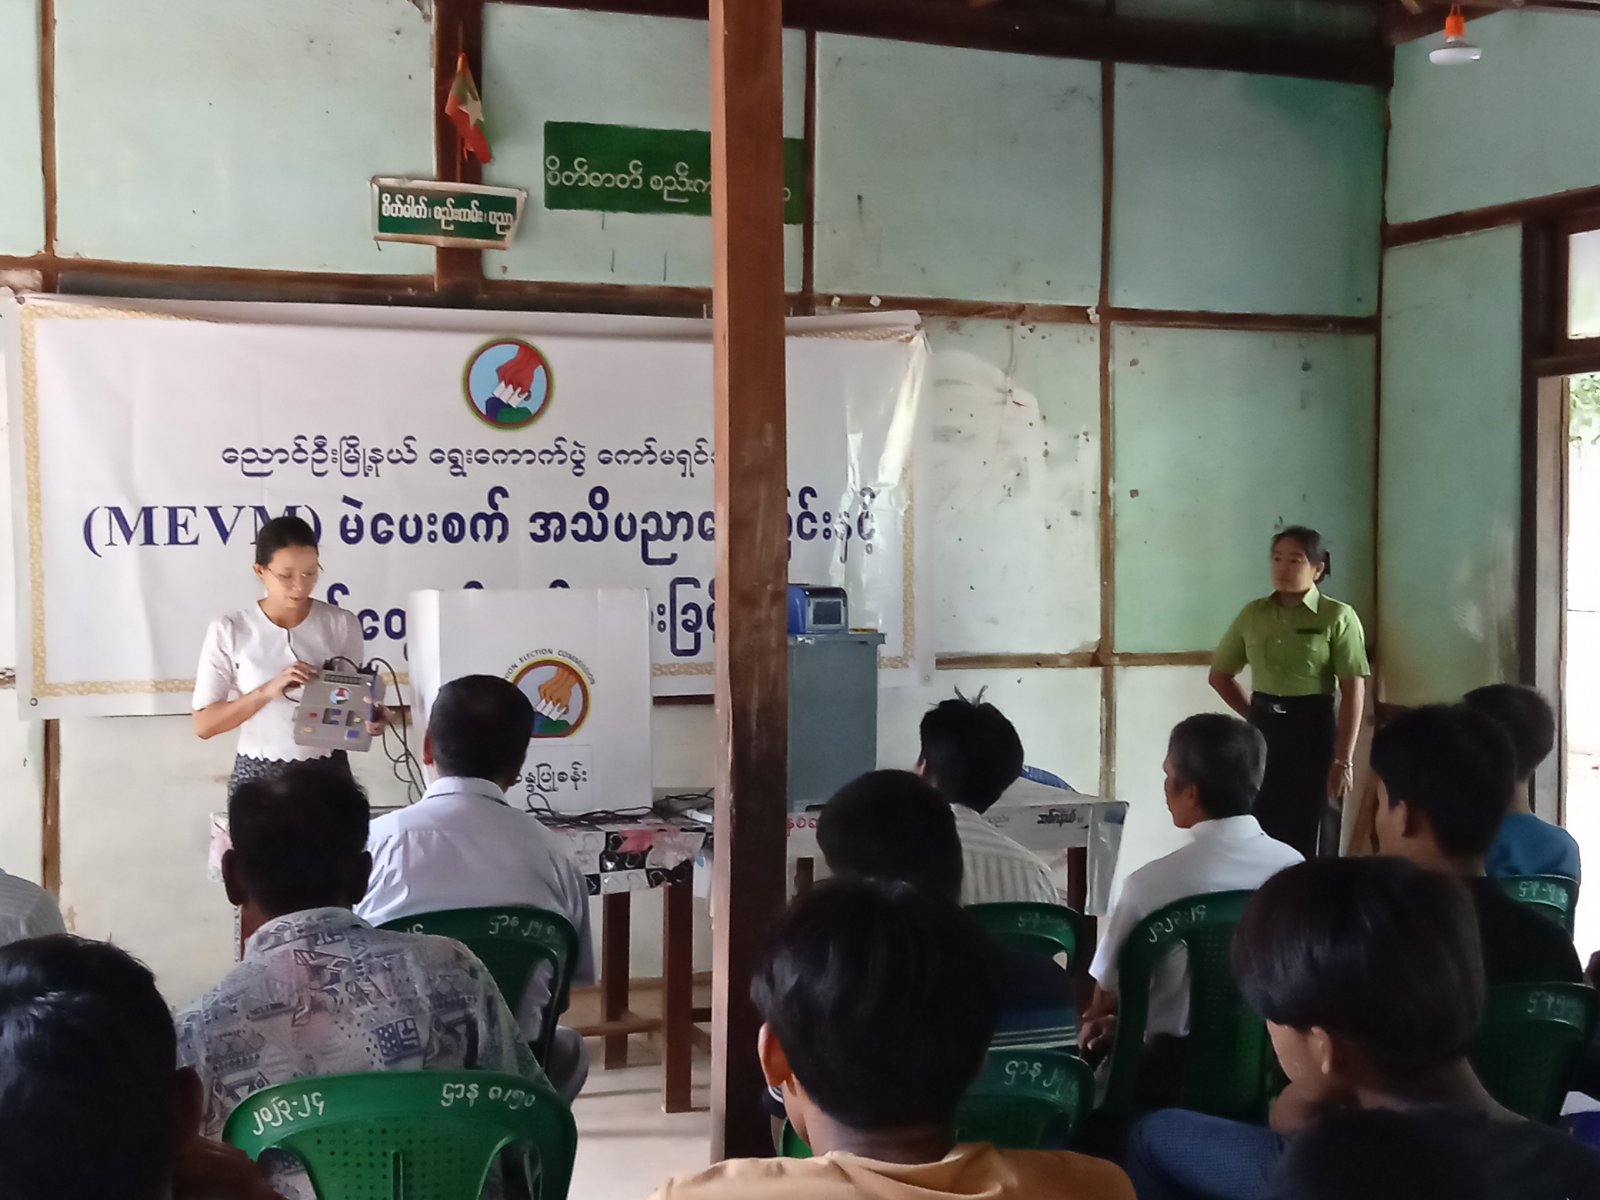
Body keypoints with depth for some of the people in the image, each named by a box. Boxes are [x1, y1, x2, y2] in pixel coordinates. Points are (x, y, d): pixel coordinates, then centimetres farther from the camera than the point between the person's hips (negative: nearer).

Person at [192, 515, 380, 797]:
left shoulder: (342, 624, -3)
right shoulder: (229, 631, -6)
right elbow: (204, 724, -7)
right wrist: (267, 691, -21)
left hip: (327, 771, 1)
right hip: (258, 776, -1)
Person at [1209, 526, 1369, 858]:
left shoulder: (1338, 617, -5)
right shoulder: (1253, 614, 7)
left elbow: (1353, 692, -9)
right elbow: (1220, 674, 18)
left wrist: (1343, 760, -14)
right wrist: (1256, 716, 7)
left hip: (1313, 730, -4)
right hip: (1263, 731, 4)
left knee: (1310, 844, 2)